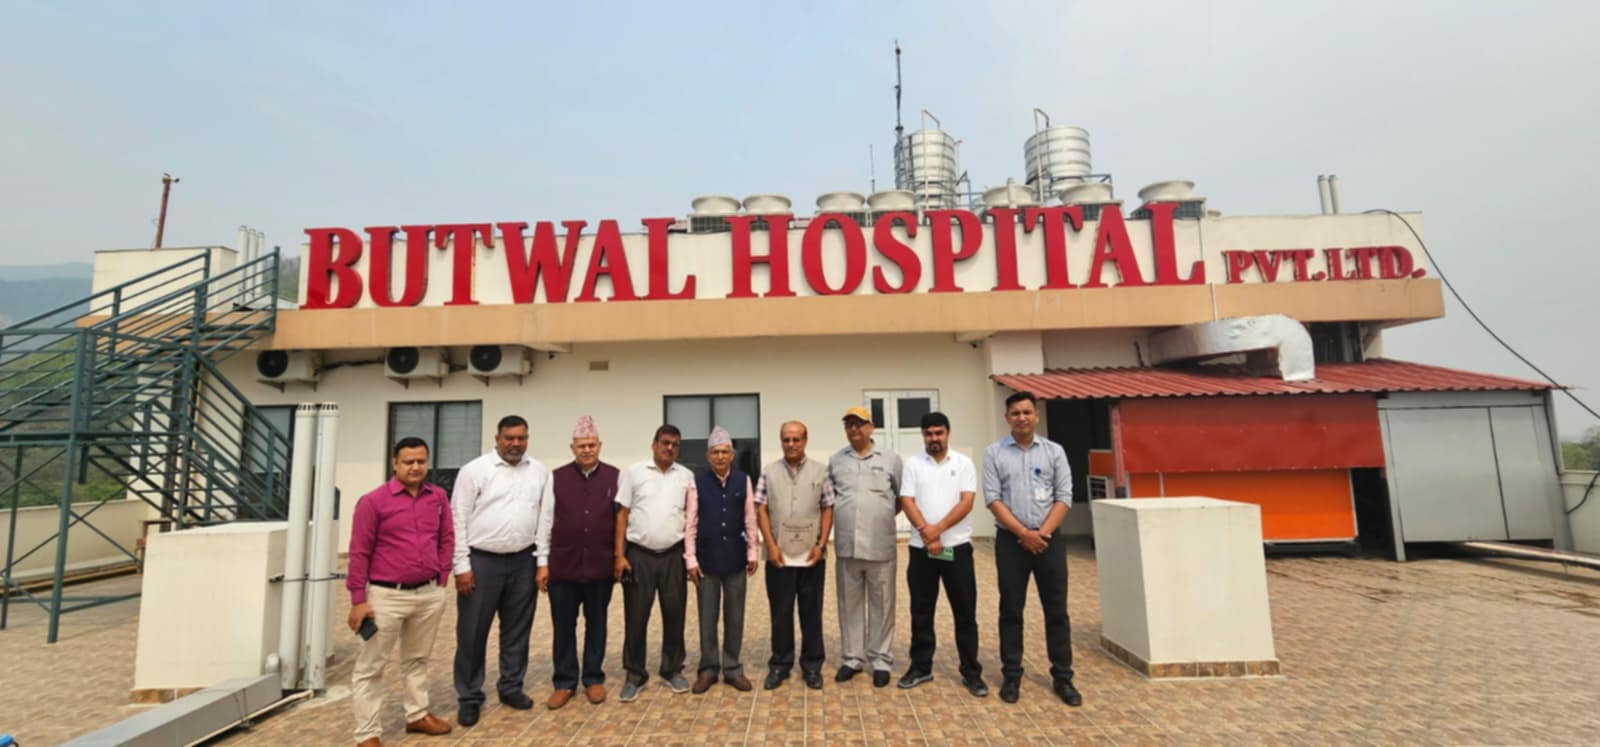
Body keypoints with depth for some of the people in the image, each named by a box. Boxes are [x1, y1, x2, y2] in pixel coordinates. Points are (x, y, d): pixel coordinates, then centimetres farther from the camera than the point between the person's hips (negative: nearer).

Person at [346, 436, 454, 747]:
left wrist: (442, 579, 6)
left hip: (430, 594, 4)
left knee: (418, 659, 20)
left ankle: (418, 715, 35)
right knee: (370, 666, 7)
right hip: (387, 596, -4)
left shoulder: (438, 497, 1)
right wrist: (358, 600, -9)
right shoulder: (373, 501, -11)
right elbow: (359, 553, -9)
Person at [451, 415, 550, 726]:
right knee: (473, 632, 7)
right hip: (482, 561, -3)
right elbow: (459, 519, -6)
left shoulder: (540, 472, 4)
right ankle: (470, 696, 23)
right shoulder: (474, 470, -5)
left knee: (517, 629, 14)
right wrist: (462, 565, -9)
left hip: (523, 562, 3)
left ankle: (511, 686, 30)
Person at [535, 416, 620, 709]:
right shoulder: (556, 478, 1)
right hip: (563, 564, 0)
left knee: (596, 624, 12)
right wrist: (543, 562, 1)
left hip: (600, 565, 0)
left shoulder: (615, 477, 0)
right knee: (563, 626, 10)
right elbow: (545, 521, 3)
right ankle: (564, 682, 25)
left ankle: (593, 679, 27)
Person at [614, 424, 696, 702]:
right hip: (639, 555, -2)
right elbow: (622, 515, 0)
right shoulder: (634, 473, -1)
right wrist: (619, 555, -5)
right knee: (635, 617, 6)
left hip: (673, 555, 2)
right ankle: (634, 675, 22)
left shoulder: (686, 476, 5)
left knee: (674, 614, 10)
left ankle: (673, 669, 27)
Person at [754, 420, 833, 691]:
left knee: (812, 613, 9)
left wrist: (821, 544, -5)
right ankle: (779, 665, 23)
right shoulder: (769, 472, 3)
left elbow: (828, 509, 1)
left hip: (812, 556, 0)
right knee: (780, 613, 9)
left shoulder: (820, 471, 1)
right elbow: (761, 510, 1)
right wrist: (771, 545, -6)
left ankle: (812, 666, 23)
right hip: (779, 556, 0)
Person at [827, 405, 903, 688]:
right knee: (850, 604, 12)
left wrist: (884, 516, 3)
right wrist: (843, 516, 6)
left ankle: (881, 660, 22)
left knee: (881, 604, 7)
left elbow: (902, 497, 8)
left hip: (880, 546, -2)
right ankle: (853, 658, 26)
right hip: (846, 546, 2)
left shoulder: (891, 459, 2)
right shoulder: (835, 460, 8)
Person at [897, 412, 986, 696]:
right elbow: (907, 502, -5)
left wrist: (938, 528, -18)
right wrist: (926, 532, -16)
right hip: (921, 549, 1)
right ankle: (921, 667, 24)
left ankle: (971, 672, 20)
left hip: (957, 547, -1)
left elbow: (966, 502, -9)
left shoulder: (964, 463, 1)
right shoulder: (913, 464, 3)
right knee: (921, 612, 10)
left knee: (965, 613, 6)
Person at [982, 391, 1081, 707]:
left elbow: (1064, 497, -1)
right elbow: (992, 499, -6)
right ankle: (1011, 675, 19)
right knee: (1011, 610, 7)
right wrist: (1023, 533, -13)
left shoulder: (1054, 451, 4)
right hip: (1010, 540, -1)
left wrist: (1042, 532, -11)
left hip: (1050, 539, 1)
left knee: (1056, 610, 8)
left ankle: (1062, 677, 21)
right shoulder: (994, 453, -1)